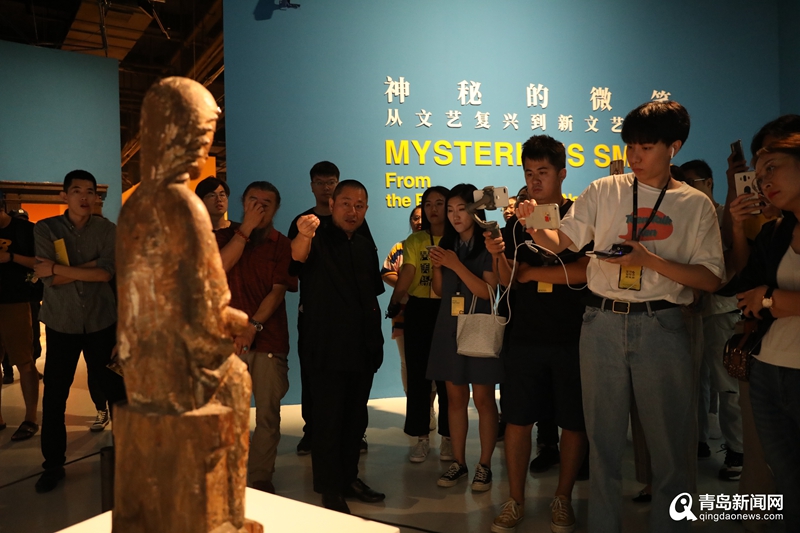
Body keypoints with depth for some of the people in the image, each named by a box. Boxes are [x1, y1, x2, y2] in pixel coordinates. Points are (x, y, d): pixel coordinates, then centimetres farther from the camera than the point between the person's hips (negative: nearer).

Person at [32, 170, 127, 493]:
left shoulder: (107, 230, -1)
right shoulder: (45, 229, -2)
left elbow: (106, 273, -15)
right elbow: (48, 278, -13)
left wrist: (57, 268, -15)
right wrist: (91, 266, -15)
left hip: (101, 321, 0)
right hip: (61, 324, 0)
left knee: (116, 390, 6)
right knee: (54, 397, 5)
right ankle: (53, 465, 20)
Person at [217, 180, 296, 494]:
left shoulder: (283, 246, 4)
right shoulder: (226, 236, 10)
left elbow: (278, 291, -6)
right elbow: (219, 266, -10)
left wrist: (253, 326, -19)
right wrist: (246, 228, -11)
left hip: (269, 341, 0)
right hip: (228, 338, 1)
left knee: (268, 415, 4)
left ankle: (261, 479, 17)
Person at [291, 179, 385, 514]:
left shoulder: (366, 248, 11)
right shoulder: (319, 240, -7)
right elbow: (298, 255, -32)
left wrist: (376, 340, 12)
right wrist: (303, 236, -55)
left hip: (362, 348, 6)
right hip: (327, 347, -6)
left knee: (355, 419, 15)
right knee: (328, 420, 1)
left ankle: (349, 478, 29)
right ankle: (330, 491, 13)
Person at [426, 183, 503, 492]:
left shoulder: (488, 245, -5)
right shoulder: (447, 244, 10)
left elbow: (487, 290, -13)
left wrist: (456, 265, -18)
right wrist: (437, 266, -5)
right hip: (450, 328, 5)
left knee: (483, 398, 0)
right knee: (455, 397, 8)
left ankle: (484, 466, 11)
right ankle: (458, 463, 18)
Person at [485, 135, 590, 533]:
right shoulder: (517, 222, 8)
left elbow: (586, 271, -14)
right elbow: (507, 280, 5)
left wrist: (532, 272, -9)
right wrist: (498, 256, -16)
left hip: (574, 336, -2)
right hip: (526, 337, 3)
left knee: (574, 422, 7)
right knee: (517, 419, 6)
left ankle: (562, 499, 25)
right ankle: (515, 501, 21)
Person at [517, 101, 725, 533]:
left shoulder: (695, 204, 4)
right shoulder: (604, 191, 7)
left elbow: (711, 279, -2)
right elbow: (561, 241, 4)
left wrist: (650, 259, -15)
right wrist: (535, 226, -18)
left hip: (662, 326, -1)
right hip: (603, 322, 1)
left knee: (668, 444, 7)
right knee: (603, 440, 11)